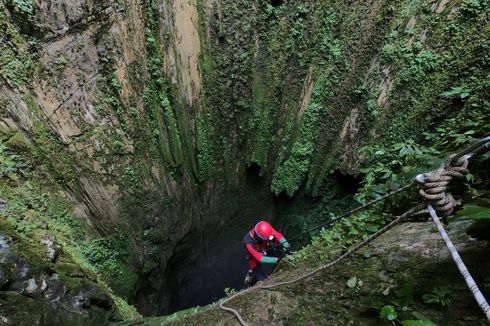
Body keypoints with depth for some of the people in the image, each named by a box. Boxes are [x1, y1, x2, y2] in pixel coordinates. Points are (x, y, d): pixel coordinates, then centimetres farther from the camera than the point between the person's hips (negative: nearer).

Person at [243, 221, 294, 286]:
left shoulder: (265, 229, -31)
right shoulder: (248, 242, -39)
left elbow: (278, 235, -30)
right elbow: (260, 258, -37)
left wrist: (287, 247, -41)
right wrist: (276, 259, -39)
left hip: (267, 250, 5)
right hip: (256, 258, -4)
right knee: (262, 279, -8)